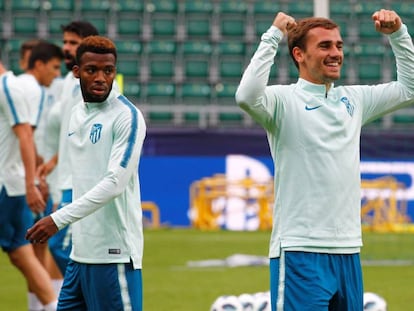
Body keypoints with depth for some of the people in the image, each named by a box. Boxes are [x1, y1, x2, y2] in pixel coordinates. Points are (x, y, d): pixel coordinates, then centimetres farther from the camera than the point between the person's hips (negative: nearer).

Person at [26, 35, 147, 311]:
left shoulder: (127, 116, -10)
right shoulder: (76, 114, 15)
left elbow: (115, 182, -19)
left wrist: (59, 219, -24)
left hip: (114, 254, -8)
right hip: (80, 251, 8)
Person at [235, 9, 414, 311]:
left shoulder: (354, 100, 13)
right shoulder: (284, 100, -6)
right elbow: (247, 96, -27)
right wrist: (274, 36, -20)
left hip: (348, 251, 6)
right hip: (300, 250, -6)